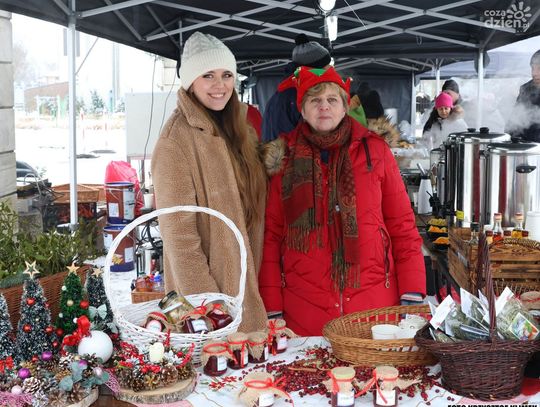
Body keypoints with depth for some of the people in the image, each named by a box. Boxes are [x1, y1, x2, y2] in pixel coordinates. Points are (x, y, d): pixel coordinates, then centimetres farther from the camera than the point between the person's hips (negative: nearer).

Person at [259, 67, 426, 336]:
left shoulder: (374, 149, 5)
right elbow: (272, 234, 4)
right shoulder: (285, 157, 5)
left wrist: (412, 294, -3)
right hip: (304, 307, 0)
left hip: (374, 297, 0)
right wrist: (272, 308, -1)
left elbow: (402, 224, 4)